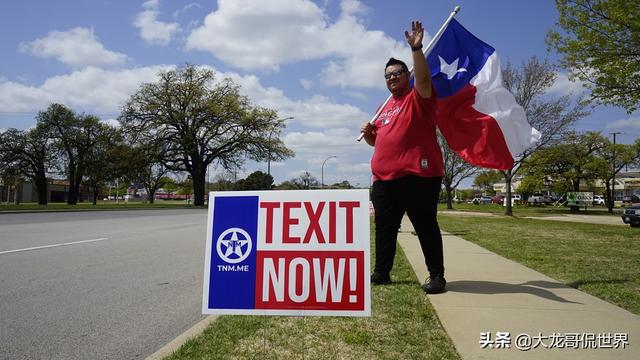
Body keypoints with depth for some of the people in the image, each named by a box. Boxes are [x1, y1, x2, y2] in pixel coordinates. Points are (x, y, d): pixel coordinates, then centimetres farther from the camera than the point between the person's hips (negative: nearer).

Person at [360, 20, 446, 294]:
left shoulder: (419, 97, 5)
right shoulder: (384, 107, 23)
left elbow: (423, 78, -18)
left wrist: (416, 48, -29)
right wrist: (368, 133, 8)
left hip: (419, 175, -6)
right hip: (384, 178, 7)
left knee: (426, 227, 0)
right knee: (384, 228, 10)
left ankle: (436, 275, 10)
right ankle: (381, 273, 21)